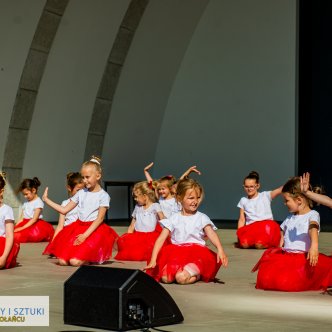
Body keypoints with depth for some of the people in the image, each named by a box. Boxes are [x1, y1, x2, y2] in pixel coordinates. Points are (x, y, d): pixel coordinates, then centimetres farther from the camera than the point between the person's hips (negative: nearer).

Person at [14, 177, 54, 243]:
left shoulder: (38, 202, -5)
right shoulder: (25, 203, 19)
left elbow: (34, 219, -14)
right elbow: (22, 219, 14)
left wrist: (23, 228, -20)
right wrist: (15, 226, -2)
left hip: (35, 225, -6)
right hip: (25, 224, 6)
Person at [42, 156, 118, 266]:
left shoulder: (103, 195, -5)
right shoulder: (81, 193, 10)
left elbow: (100, 218, -11)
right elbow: (64, 210, 12)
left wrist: (85, 235, -18)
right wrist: (46, 200, 8)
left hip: (94, 230, -5)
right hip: (78, 227, 5)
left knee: (75, 261, -22)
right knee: (62, 261, -12)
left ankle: (91, 258, 8)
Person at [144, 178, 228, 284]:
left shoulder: (202, 218, 3)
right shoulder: (174, 219, 8)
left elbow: (211, 234, -12)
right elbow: (161, 239, 3)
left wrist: (220, 249, -33)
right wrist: (153, 260, -8)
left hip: (196, 255, -2)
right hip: (176, 255, 3)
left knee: (181, 278, -28)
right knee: (165, 278, -22)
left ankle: (197, 274, 3)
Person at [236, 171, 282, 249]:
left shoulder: (265, 196, 7)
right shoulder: (243, 201, 15)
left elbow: (280, 190, -8)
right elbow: (242, 219, 14)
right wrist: (239, 234, 0)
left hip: (266, 228, -2)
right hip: (250, 229, 2)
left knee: (259, 245, -32)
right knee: (244, 243, -29)